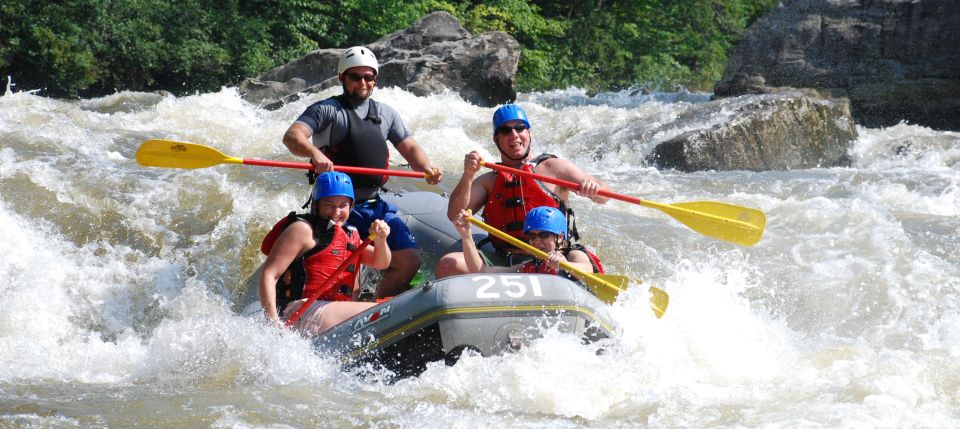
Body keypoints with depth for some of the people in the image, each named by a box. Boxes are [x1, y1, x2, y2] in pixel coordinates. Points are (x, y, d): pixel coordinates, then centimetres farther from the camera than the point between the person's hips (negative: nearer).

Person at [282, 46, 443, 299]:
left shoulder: (386, 114, 18)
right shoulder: (327, 110, 0)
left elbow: (409, 148, 16)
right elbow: (292, 136, -15)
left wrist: (426, 168, -7)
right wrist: (314, 153, -37)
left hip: (375, 207, 6)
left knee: (409, 260, -4)